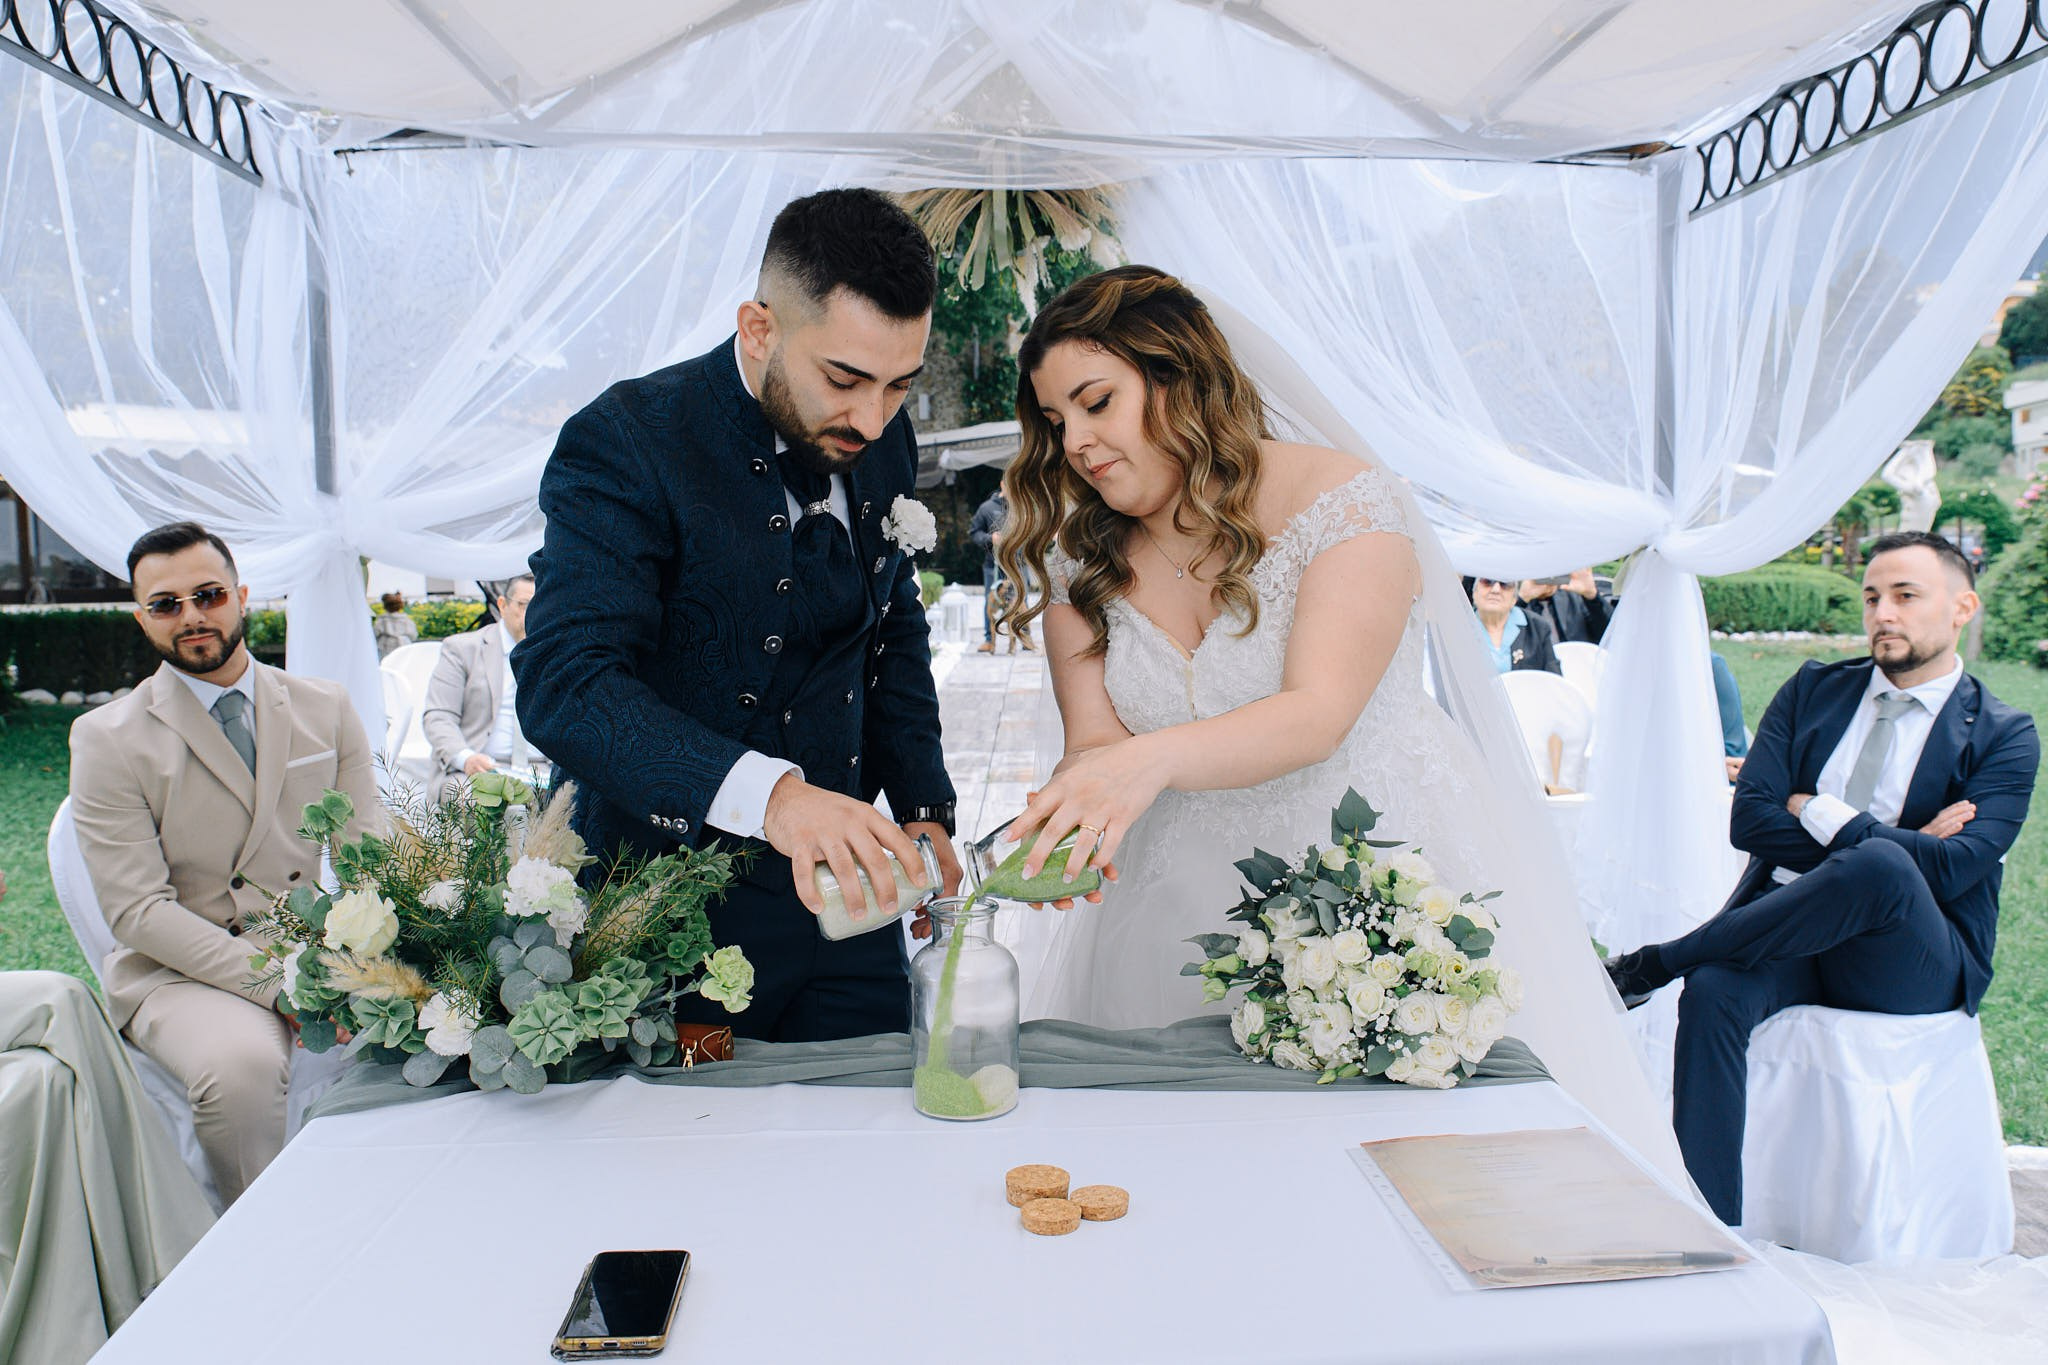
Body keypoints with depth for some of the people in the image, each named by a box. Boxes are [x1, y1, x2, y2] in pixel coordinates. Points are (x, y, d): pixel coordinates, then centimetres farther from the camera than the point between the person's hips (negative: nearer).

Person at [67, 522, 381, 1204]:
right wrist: (278, 986, -22)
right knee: (240, 1061, -35)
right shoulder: (107, 738, -4)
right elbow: (138, 910, -10)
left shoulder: (325, 707, 6)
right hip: (177, 968, -3)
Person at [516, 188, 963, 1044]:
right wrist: (768, 792, -42)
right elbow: (562, 684, -28)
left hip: (838, 886, 6)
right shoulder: (624, 444, -18)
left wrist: (924, 806, 6)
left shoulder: (886, 443, 2)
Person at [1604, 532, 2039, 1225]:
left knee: (1880, 866, -37)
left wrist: (1823, 815, -9)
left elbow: (1953, 868, -12)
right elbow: (1748, 820, 1)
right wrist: (1895, 841, -7)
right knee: (1713, 992, -31)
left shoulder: (2005, 735, 4)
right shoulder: (1813, 691, 13)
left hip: (1912, 962, -3)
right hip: (1788, 931, 3)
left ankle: (1643, 967, -25)